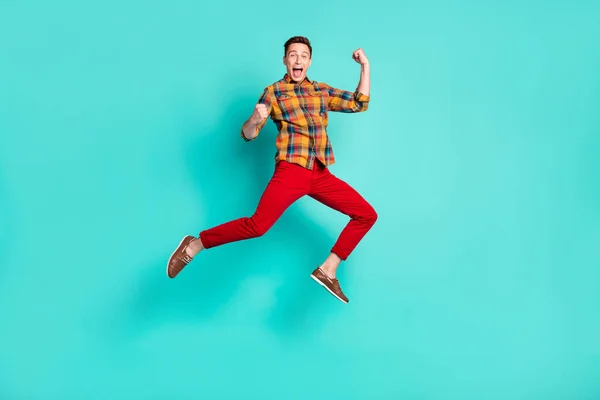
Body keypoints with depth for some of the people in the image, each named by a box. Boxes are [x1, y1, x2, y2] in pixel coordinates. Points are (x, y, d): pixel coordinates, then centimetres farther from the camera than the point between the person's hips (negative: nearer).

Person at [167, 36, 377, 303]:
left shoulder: (322, 91, 18)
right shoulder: (273, 92, 5)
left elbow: (359, 103, 19)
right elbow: (247, 135, 0)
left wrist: (365, 66, 12)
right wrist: (254, 119, -23)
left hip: (321, 174, 5)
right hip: (290, 171, -5)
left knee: (367, 214, 1)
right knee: (258, 225, -21)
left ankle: (327, 270, 4)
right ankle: (194, 245, -4)